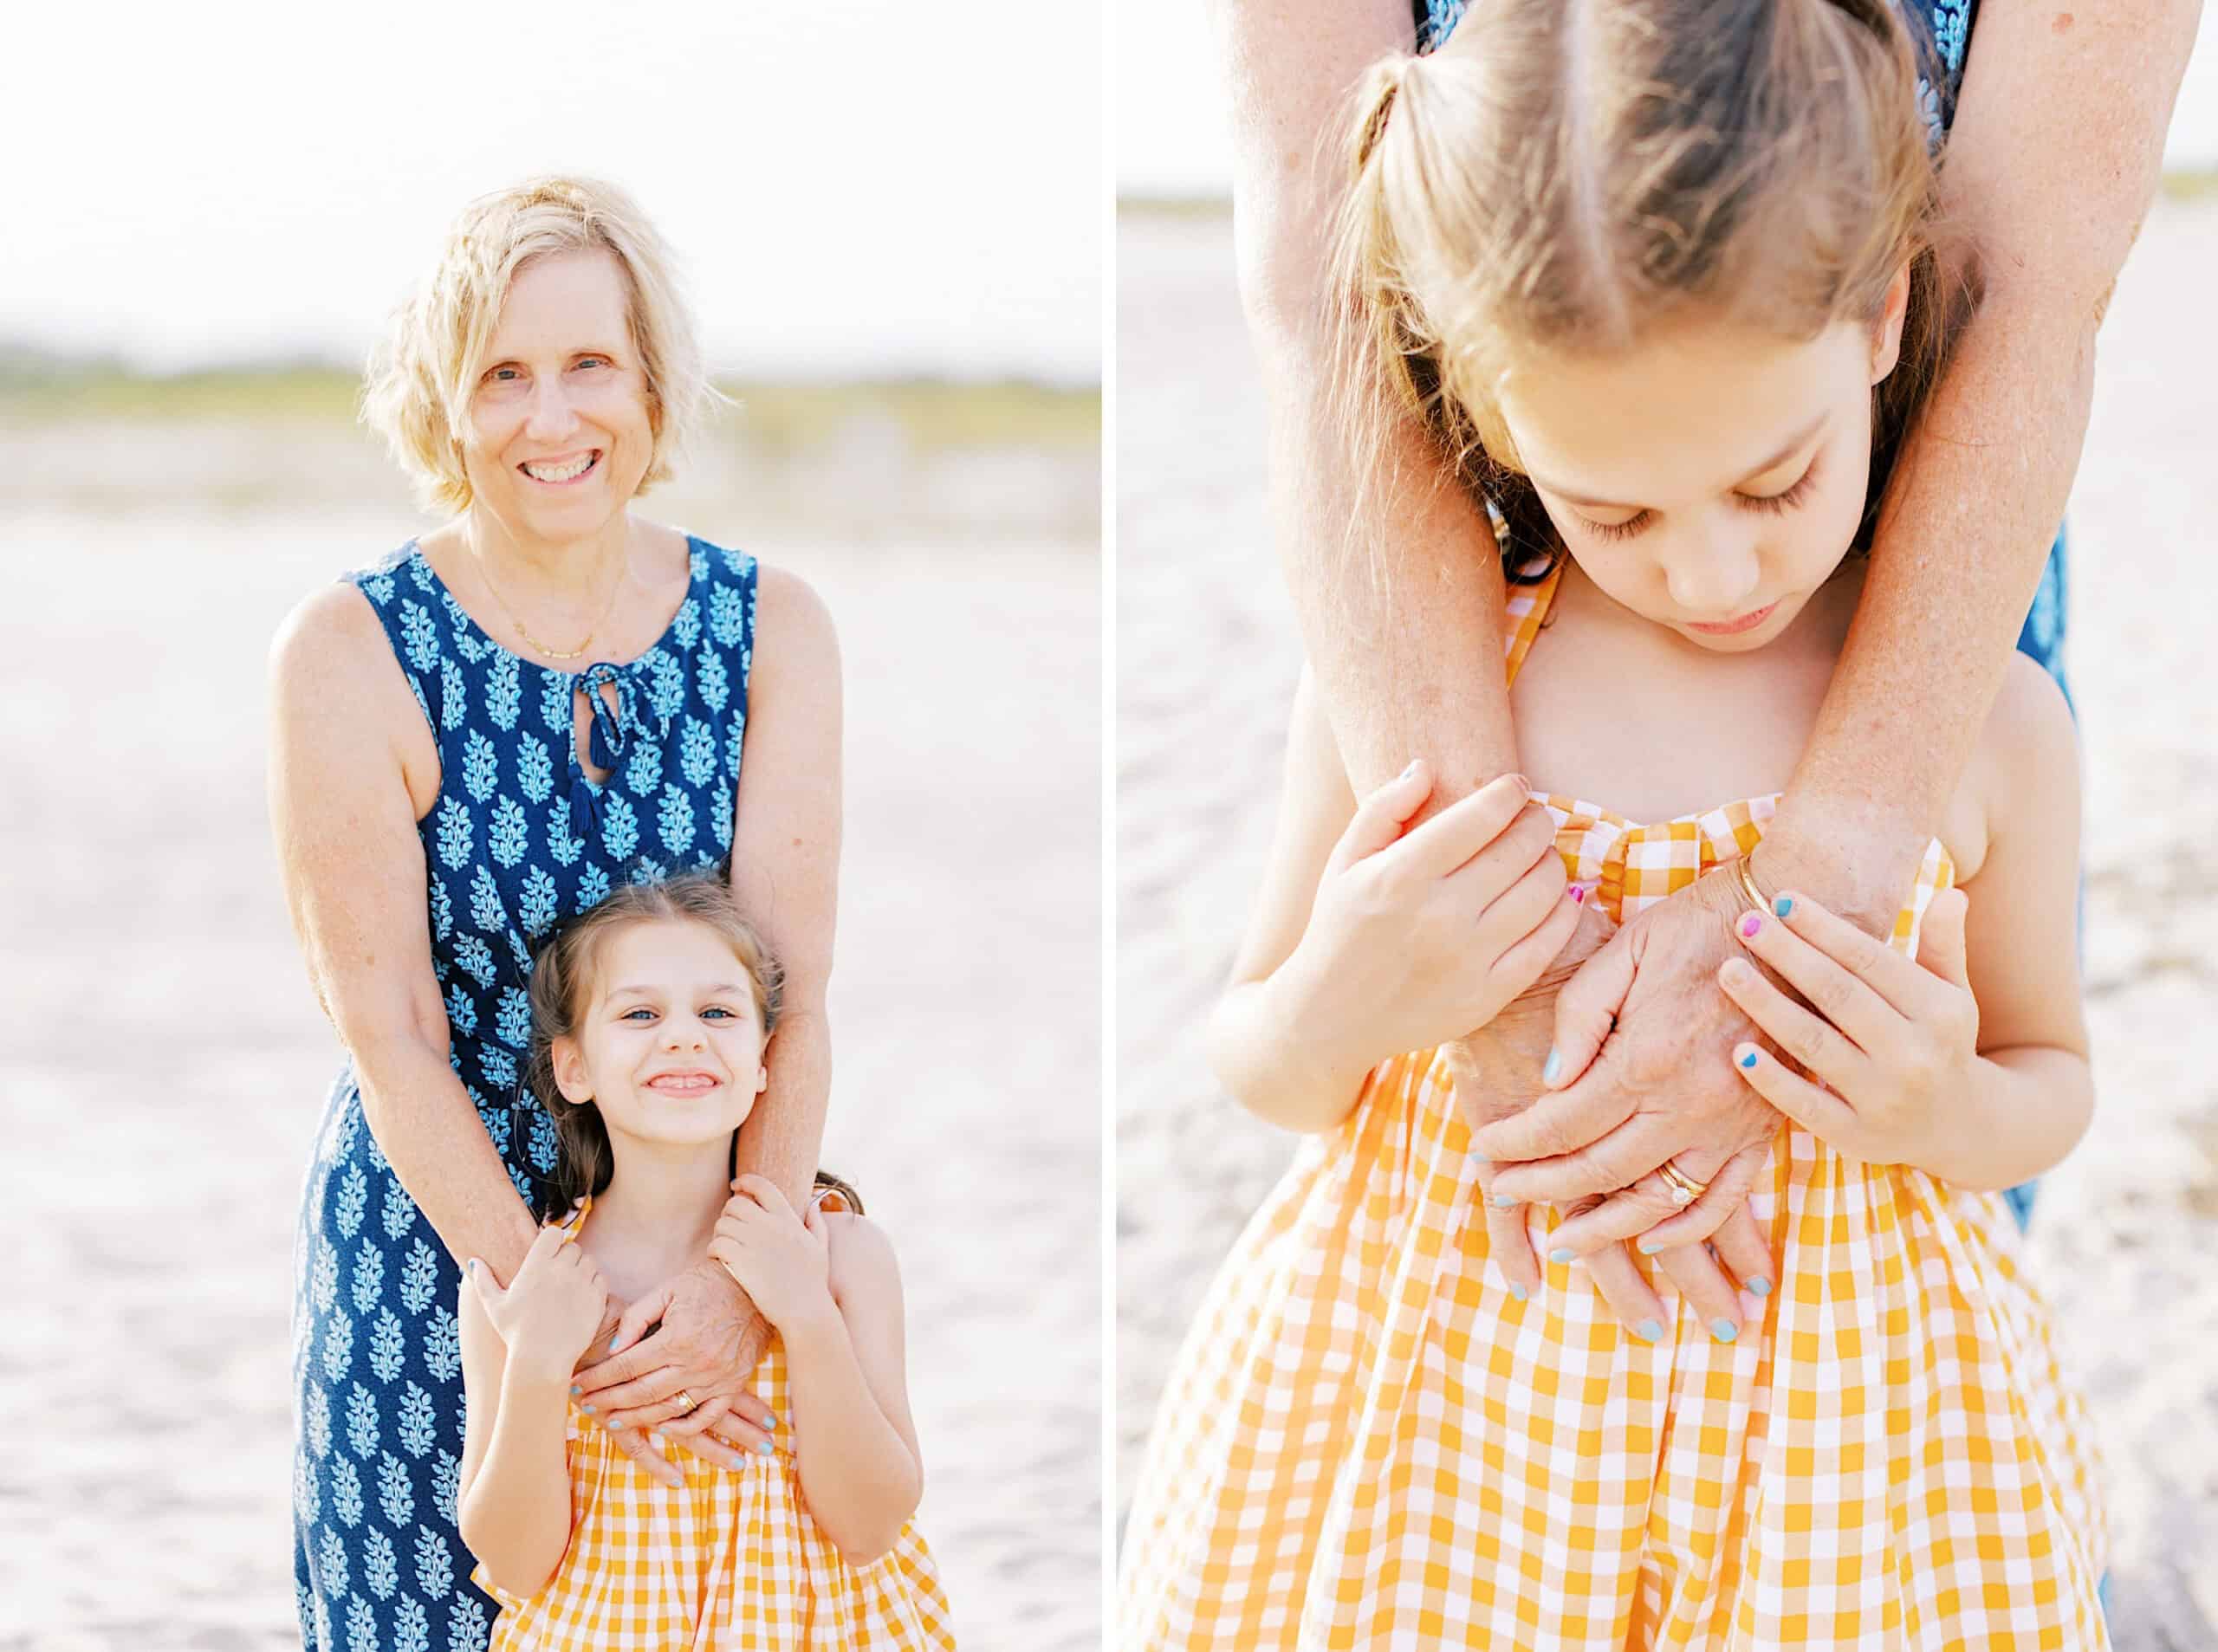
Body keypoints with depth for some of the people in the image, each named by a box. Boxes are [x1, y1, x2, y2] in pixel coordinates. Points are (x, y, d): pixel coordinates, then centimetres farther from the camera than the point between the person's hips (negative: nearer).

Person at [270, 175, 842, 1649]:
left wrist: (747, 1275, -24)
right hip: (437, 1248, -2)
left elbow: (792, 989, -10)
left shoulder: (770, 629, -3)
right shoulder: (351, 655, -10)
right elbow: (391, 1036, -13)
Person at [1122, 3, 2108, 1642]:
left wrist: (1952, 1116, -16)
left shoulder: (1989, 725, -9)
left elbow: (2053, 1076, 8)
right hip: (1423, 1420, 1)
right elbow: (1257, 1062, 3)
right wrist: (1335, 1009, -20)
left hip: (1831, 1431, 0)